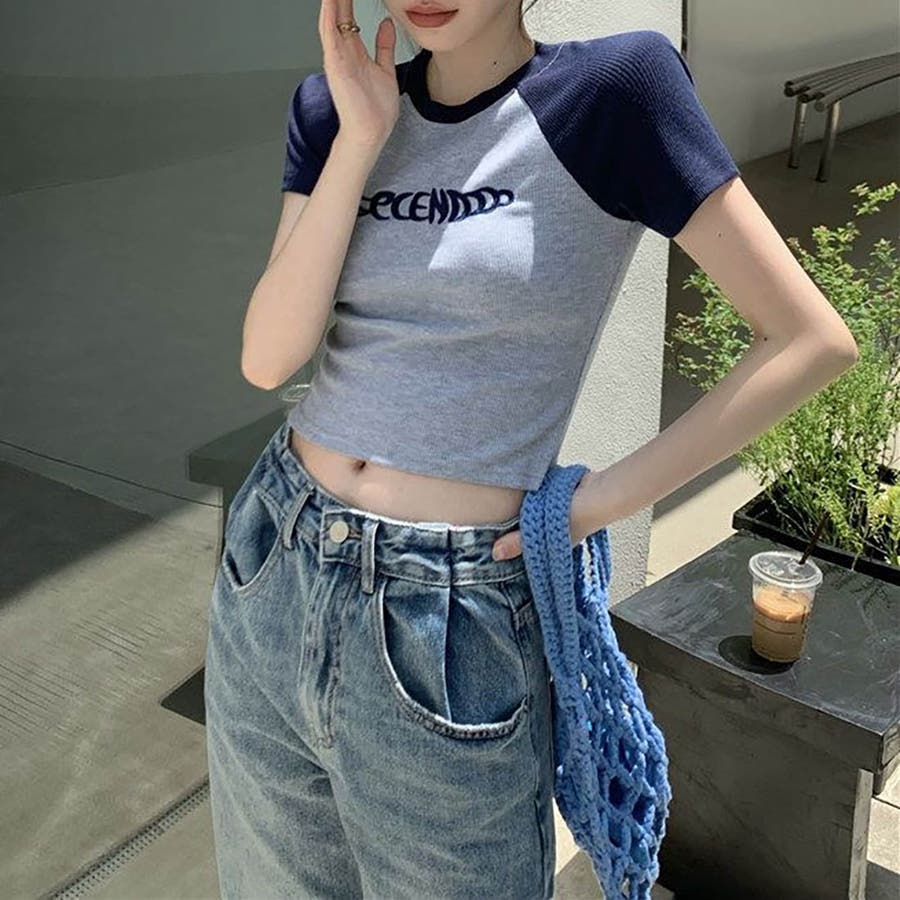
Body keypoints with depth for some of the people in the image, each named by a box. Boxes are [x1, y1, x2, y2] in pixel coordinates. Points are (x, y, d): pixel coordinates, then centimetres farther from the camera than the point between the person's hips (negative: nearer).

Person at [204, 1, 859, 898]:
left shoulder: (612, 88, -9)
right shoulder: (333, 109, 5)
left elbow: (811, 340, -10)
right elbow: (266, 358, -5)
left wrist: (603, 499, -10)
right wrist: (359, 140, -11)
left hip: (450, 629, -5)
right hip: (269, 579, 6)